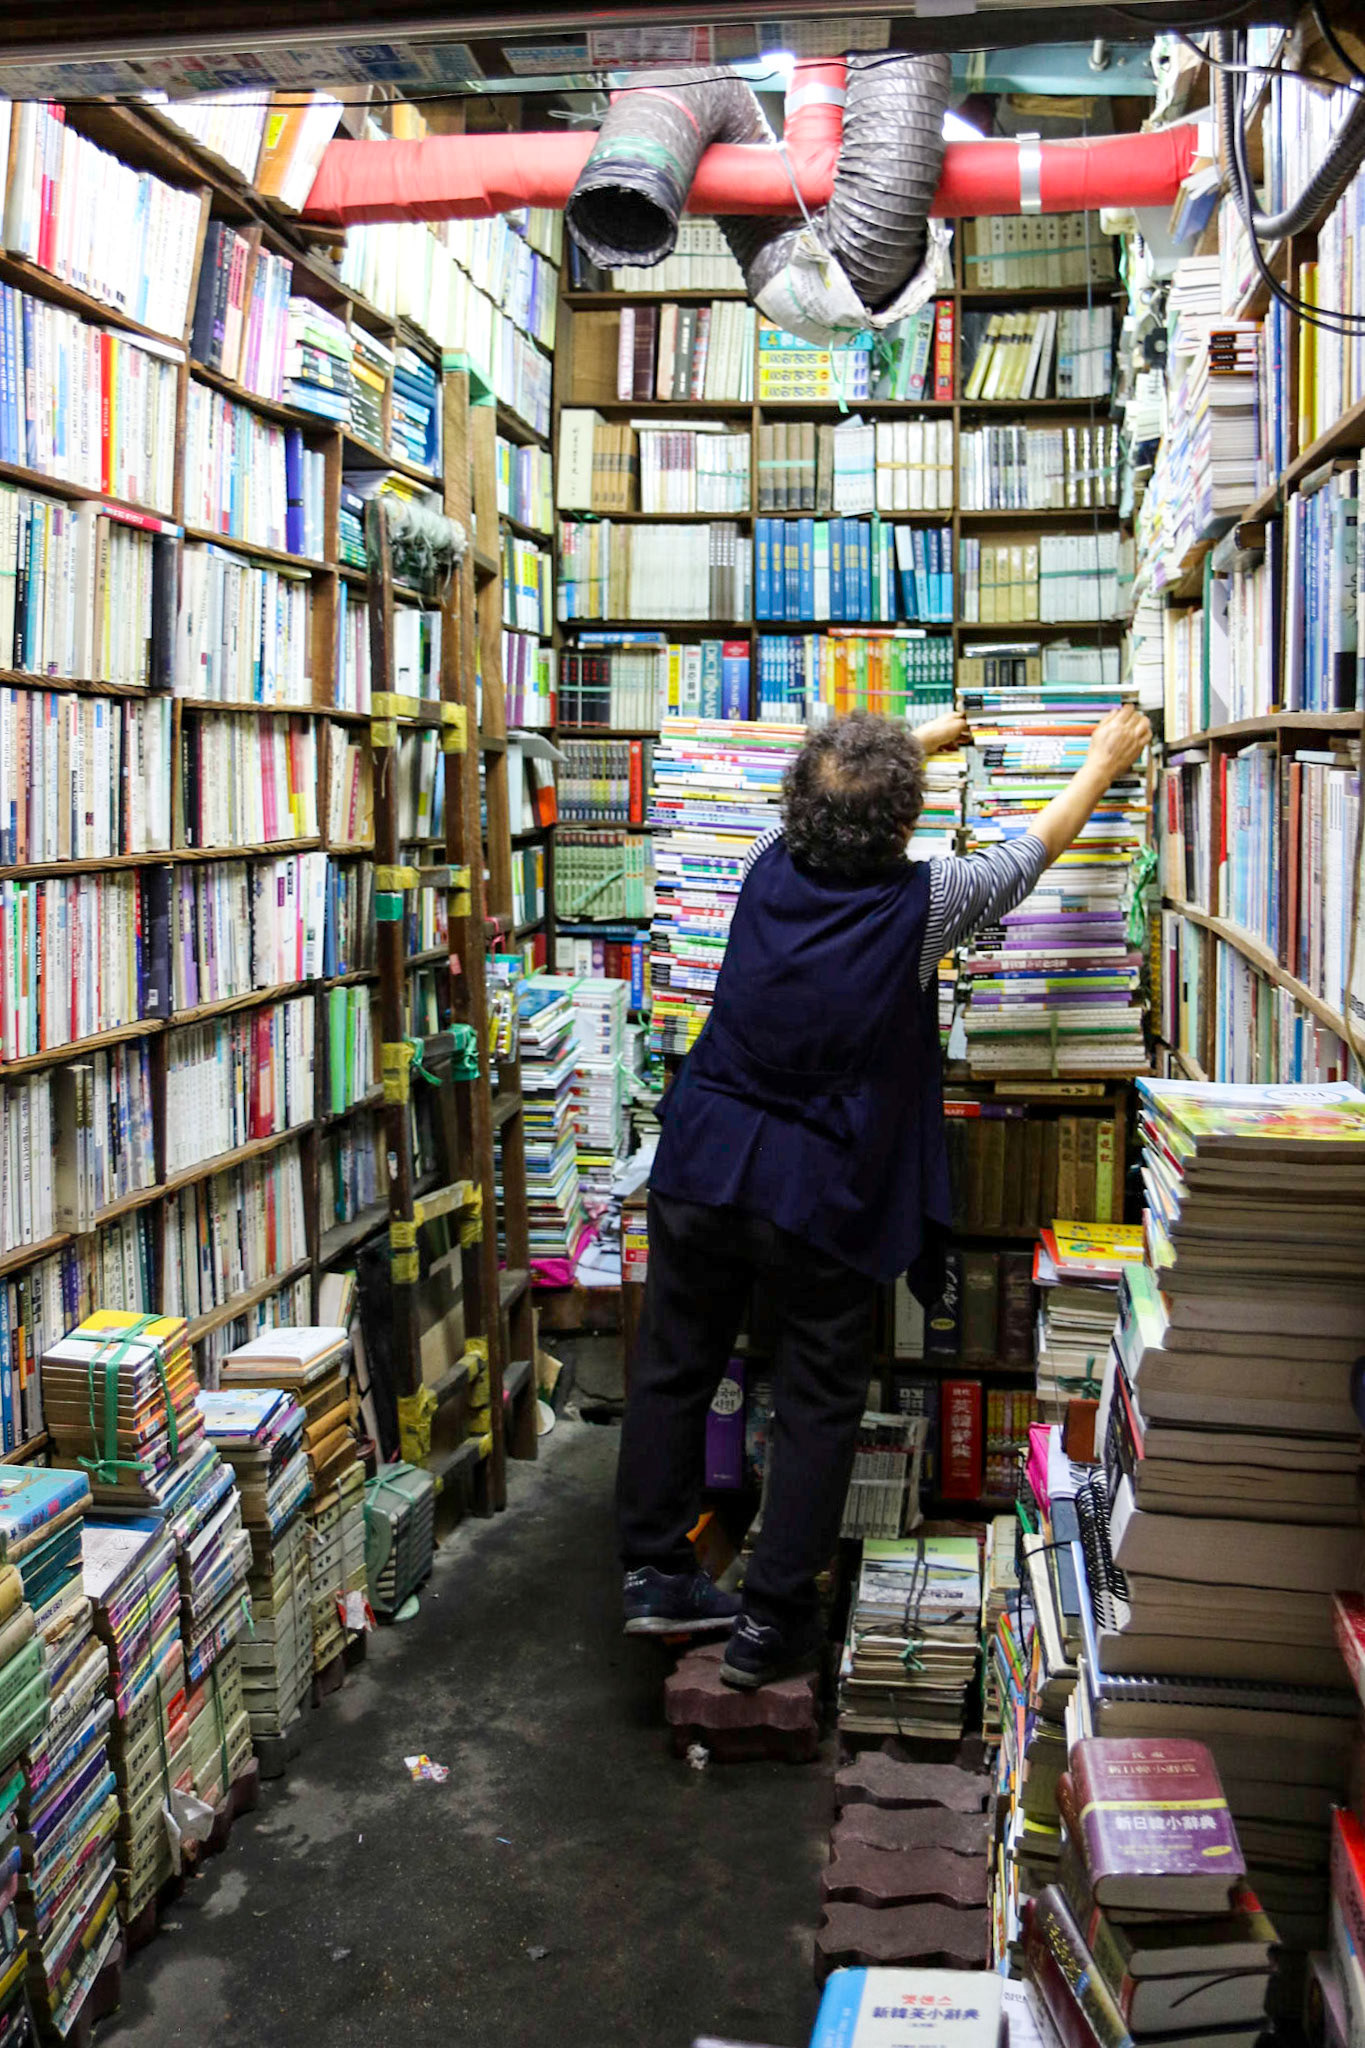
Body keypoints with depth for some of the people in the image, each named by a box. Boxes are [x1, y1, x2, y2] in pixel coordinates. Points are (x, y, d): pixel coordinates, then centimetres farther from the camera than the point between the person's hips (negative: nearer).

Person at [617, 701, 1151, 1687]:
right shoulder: (922, 902, -14)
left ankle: (655, 1575, 25)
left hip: (704, 1166, 4)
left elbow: (832, 813, 21)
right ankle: (771, 1622, 15)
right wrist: (1104, 762, 20)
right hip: (821, 1196, -4)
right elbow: (1030, 852, 3)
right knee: (820, 1403, 10)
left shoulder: (772, 864, -3)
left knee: (675, 1369, 15)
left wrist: (913, 743, 36)